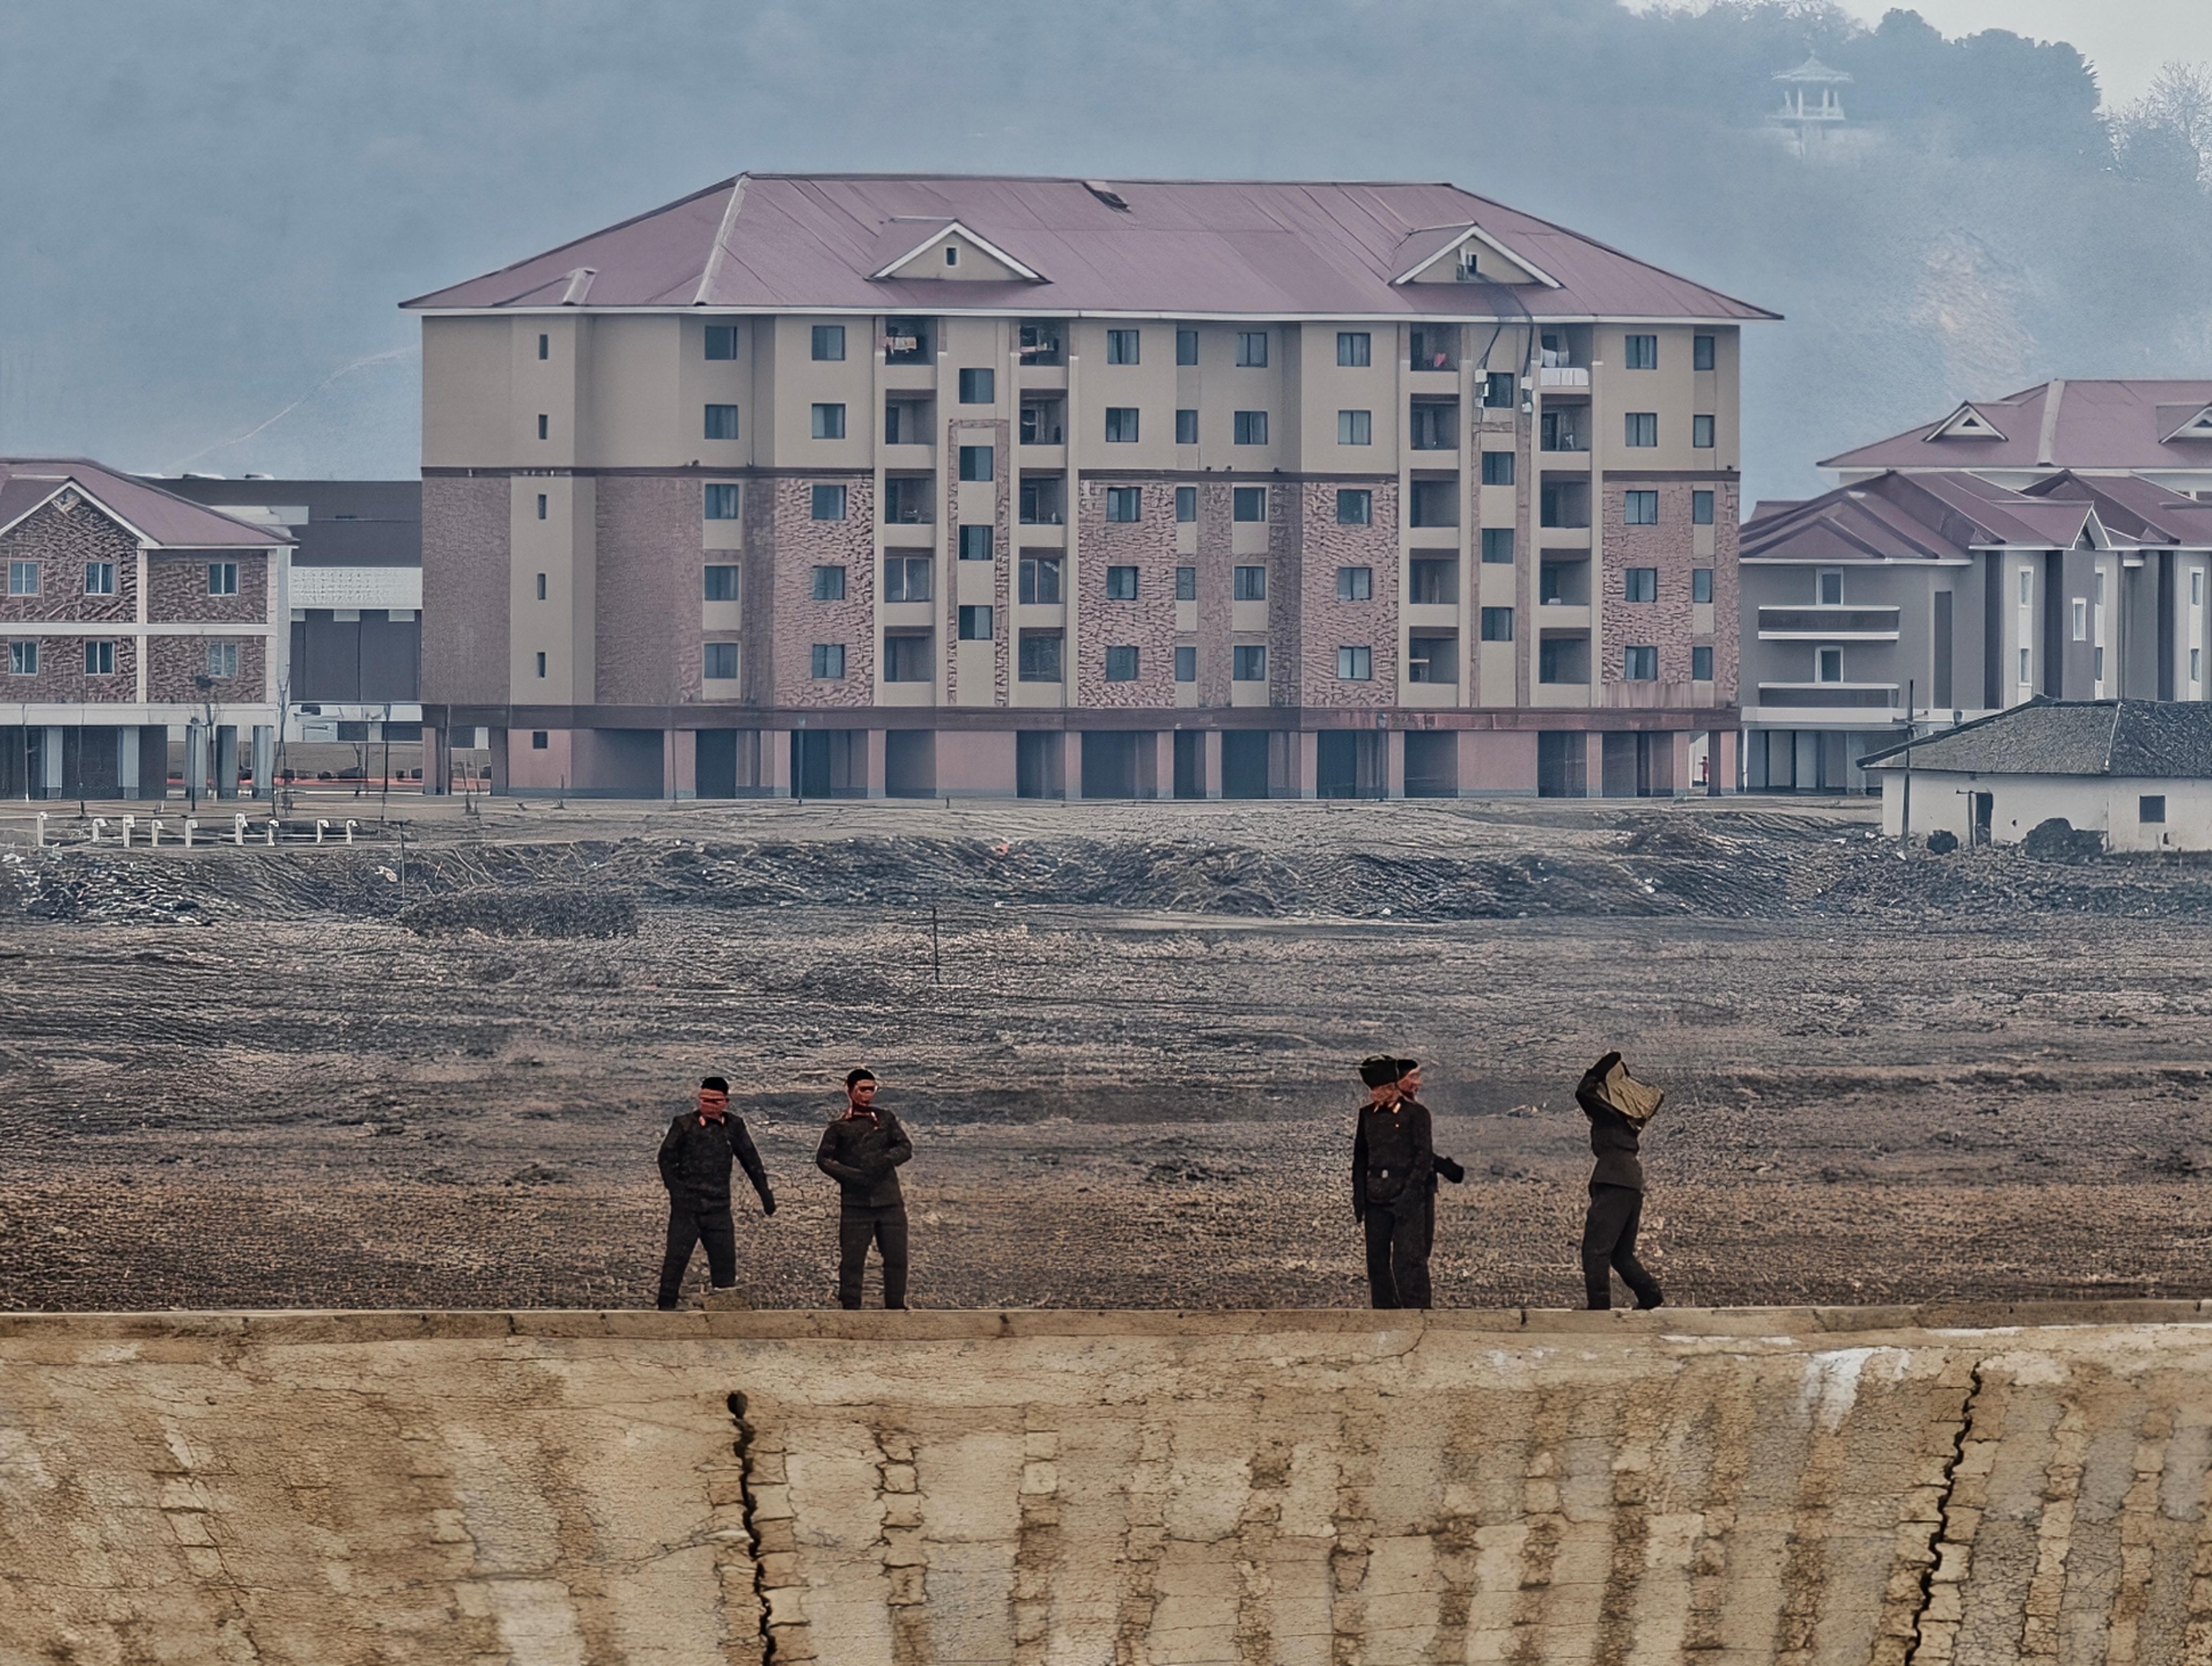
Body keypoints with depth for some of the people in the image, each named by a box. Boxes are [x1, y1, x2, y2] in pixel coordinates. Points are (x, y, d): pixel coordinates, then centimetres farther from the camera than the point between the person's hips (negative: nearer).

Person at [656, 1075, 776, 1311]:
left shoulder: (734, 1126, 7)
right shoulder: (684, 1125, -2)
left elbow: (750, 1160, 16)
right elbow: (666, 1158, 0)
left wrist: (765, 1194, 18)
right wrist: (676, 1190, -11)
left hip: (718, 1206, 3)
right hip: (687, 1206, -3)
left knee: (725, 1257, 3)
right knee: (677, 1256, -3)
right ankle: (666, 1307, 3)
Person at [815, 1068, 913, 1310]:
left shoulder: (885, 1119, 14)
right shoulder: (840, 1127, 5)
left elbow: (906, 1147, 6)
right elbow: (823, 1159, -2)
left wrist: (886, 1161, -13)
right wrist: (850, 1175, -15)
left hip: (889, 1201, 3)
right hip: (856, 1205, -3)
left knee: (897, 1258, 4)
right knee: (852, 1260, -4)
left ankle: (896, 1308, 15)